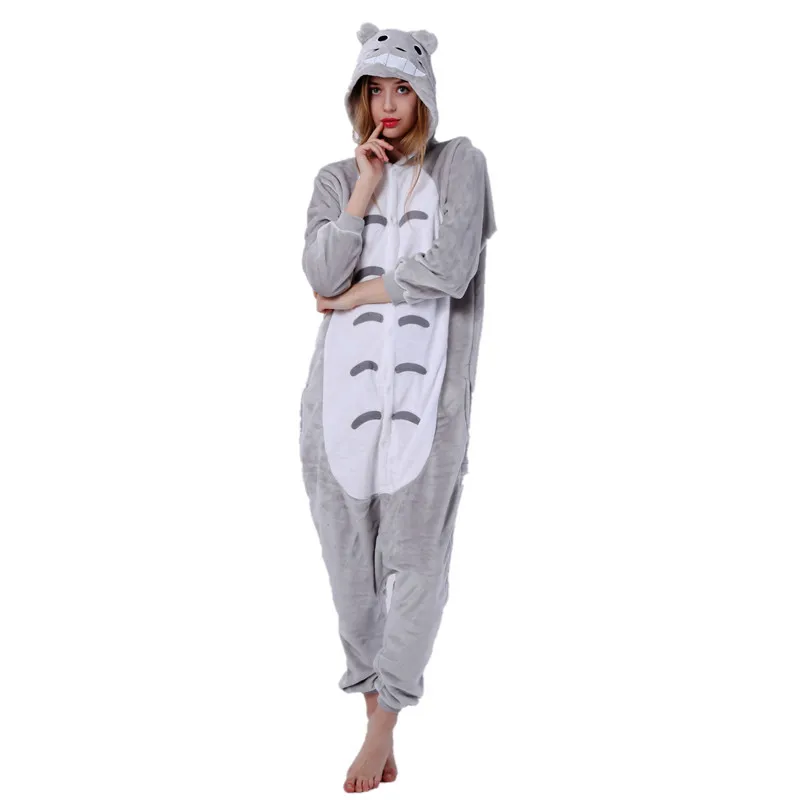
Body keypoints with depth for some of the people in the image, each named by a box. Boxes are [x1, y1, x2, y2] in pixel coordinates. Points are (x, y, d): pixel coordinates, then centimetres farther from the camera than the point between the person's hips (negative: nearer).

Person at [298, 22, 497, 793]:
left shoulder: (460, 164, 6)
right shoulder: (337, 179, 13)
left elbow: (449, 270, -7)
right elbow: (322, 275, -3)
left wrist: (362, 292, -1)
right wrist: (365, 189, -3)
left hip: (426, 389, -2)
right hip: (345, 385, 3)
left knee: (416, 558, -4)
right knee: (349, 556, 3)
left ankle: (382, 726, 2)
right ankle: (371, 699, 18)